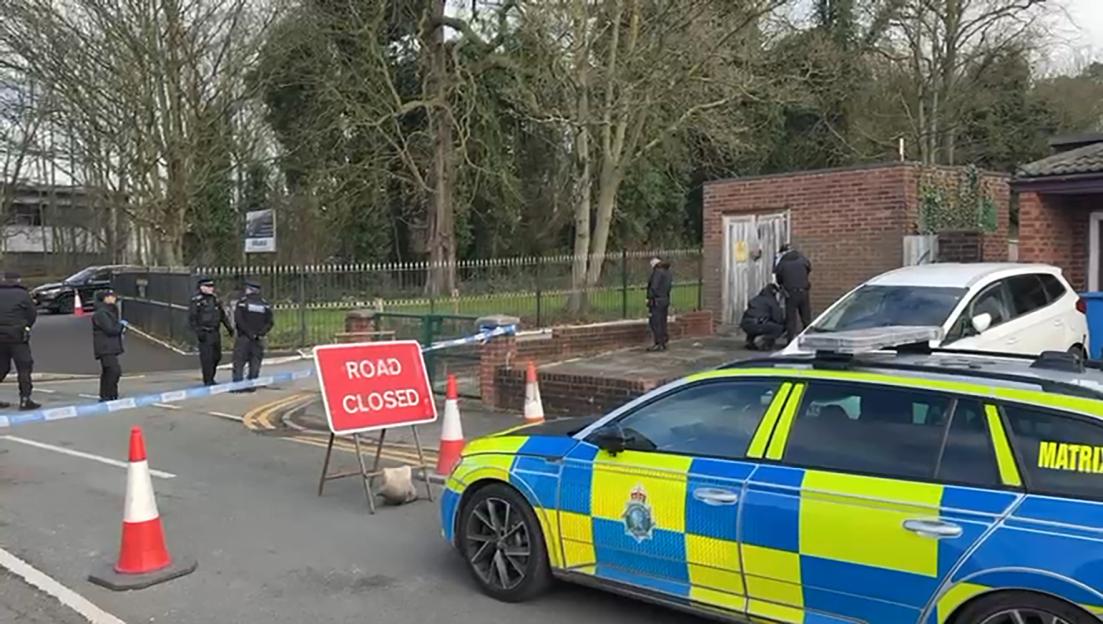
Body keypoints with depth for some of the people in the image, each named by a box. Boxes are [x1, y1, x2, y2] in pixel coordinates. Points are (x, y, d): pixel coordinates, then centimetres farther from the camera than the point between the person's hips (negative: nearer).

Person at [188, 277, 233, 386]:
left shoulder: (215, 298, 11)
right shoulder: (196, 300, -8)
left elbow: (222, 314, 19)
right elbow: (191, 318, -10)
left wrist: (229, 327, 14)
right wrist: (198, 332, -18)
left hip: (215, 332, 7)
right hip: (204, 334, -7)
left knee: (217, 356, 12)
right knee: (207, 358, -6)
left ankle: (210, 377, 27)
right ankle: (208, 381, 1)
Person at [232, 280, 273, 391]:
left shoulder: (241, 302, -4)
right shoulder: (265, 304, 6)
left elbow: (239, 320, -13)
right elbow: (270, 322, 0)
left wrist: (249, 333, -11)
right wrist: (261, 333, -5)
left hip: (243, 337, -3)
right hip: (258, 340, 3)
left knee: (239, 362, 2)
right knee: (255, 363, 7)